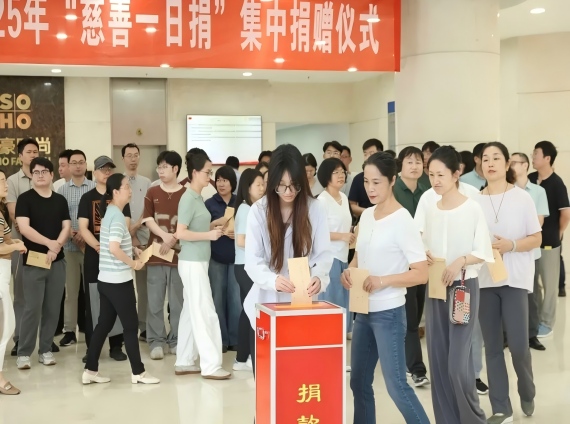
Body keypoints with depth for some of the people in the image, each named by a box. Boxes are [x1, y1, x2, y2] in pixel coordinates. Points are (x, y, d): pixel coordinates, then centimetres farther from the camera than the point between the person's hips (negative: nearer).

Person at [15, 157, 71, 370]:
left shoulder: (60, 200, 11)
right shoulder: (25, 199, -2)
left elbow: (67, 227, 5)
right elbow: (24, 228, -13)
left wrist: (56, 247, -12)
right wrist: (49, 243, -18)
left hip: (57, 261, 4)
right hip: (33, 261, -4)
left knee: (53, 308, 6)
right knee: (32, 308, -5)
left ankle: (46, 350, 16)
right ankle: (23, 353, 4)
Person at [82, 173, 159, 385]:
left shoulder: (109, 212, 12)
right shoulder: (117, 215, -17)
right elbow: (114, 248, -27)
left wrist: (132, 249, 14)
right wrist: (133, 263, -15)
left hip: (106, 279, 9)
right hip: (118, 281, -9)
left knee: (104, 324, 13)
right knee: (131, 325, 0)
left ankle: (90, 370, 15)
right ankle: (138, 372, 9)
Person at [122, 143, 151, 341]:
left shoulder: (146, 183, 10)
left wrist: (136, 227, -7)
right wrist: (129, 235, -9)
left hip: (143, 237, 2)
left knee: (144, 284, 4)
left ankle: (144, 327, 10)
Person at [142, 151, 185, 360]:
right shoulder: (152, 193, 6)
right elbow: (148, 220, -1)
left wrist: (174, 239, -17)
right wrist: (164, 235, -17)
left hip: (179, 255, -1)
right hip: (155, 254, 1)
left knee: (178, 301, 4)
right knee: (155, 301, 3)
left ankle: (176, 340, 15)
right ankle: (156, 341, 11)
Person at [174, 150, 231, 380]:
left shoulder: (197, 198, 12)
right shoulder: (189, 199, -15)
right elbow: (180, 233, -22)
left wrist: (214, 228, 7)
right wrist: (209, 235, -18)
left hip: (197, 261, 9)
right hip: (192, 262, -9)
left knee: (191, 312, 12)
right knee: (205, 312, -6)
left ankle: (184, 362, 18)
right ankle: (210, 365, -1)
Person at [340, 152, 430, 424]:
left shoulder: (402, 220, -14)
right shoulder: (366, 215, 7)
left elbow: (422, 274, -17)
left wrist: (383, 280, -27)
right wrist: (349, 271, -3)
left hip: (388, 313, -8)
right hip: (363, 311, 8)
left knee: (395, 384, -6)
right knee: (359, 381, 14)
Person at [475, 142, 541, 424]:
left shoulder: (522, 197, -2)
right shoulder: (475, 201, 2)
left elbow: (536, 238, -1)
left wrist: (510, 245, -16)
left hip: (515, 279, -2)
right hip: (484, 279, 2)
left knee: (518, 345, -4)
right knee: (492, 346, 5)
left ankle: (527, 393, 25)